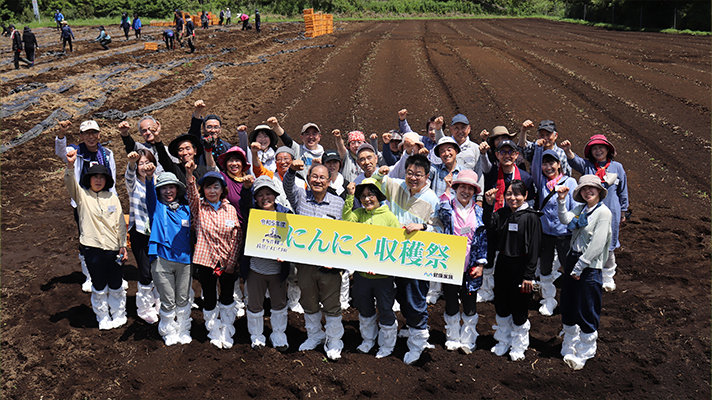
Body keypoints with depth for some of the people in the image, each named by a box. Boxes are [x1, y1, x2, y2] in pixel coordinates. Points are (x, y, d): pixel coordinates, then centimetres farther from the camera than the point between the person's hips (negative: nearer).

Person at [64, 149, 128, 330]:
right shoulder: (82, 195, 1)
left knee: (116, 286, 11)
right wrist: (70, 165, -37)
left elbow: (120, 223, 8)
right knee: (99, 287, 9)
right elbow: (70, 182, -19)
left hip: (114, 248, 2)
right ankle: (103, 318, 27)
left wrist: (123, 246, 5)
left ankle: (119, 315, 31)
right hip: (93, 247, -1)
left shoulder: (113, 198, 7)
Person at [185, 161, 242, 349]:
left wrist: (231, 262, -7)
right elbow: (192, 194, -24)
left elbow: (237, 238, 0)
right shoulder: (199, 208, -2)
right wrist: (190, 175, -43)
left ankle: (227, 332, 29)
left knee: (227, 298, 10)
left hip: (228, 262, 1)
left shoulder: (230, 210, 1)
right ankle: (214, 332, 29)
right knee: (209, 299, 10)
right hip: (206, 260, -1)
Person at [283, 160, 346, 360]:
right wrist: (292, 170, -41)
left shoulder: (338, 203, 0)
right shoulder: (300, 196, 2)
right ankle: (314, 335, 39)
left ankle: (334, 341, 27)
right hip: (304, 260, 2)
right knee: (309, 302, 17)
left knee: (331, 304, 7)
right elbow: (288, 186, -19)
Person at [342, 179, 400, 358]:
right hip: (361, 272, 4)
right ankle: (368, 340, 44)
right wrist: (350, 197, -19)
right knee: (364, 309, 21)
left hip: (383, 275, -4)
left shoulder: (389, 217, -8)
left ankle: (387, 345, 32)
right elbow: (346, 221, -17)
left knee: (385, 311, 10)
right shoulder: (359, 213, 2)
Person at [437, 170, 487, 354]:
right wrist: (447, 189, -28)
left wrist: (480, 264, -2)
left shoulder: (478, 211, 3)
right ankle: (452, 338, 29)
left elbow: (483, 238, 5)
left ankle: (468, 340, 26)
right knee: (451, 304, 12)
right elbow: (443, 214, -27)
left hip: (470, 269, 1)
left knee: (470, 306, 9)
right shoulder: (449, 207, -2)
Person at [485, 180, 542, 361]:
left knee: (518, 308, 6)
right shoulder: (500, 214, 3)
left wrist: (529, 275, -12)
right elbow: (491, 240, -4)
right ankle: (503, 341, 34)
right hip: (502, 264, 5)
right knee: (501, 306, 14)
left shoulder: (531, 217, -10)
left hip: (520, 266, -5)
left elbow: (534, 248, -10)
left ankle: (519, 346, 26)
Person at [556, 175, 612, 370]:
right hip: (573, 260, 7)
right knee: (568, 308, 14)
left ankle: (584, 354, 19)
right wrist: (561, 200, -14)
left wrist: (580, 266, -16)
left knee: (587, 313, 2)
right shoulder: (581, 209, 10)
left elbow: (597, 244, -16)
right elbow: (565, 219, -5)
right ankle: (569, 349, 30)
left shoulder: (604, 212, -11)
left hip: (590, 266, -7)